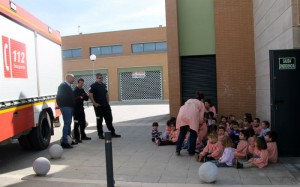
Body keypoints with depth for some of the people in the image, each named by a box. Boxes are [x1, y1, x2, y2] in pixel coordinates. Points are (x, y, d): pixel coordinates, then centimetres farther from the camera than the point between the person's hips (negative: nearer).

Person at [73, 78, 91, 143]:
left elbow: (86, 99, 14)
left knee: (83, 123, 13)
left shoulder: (82, 90, 13)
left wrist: (87, 96, -7)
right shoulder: (74, 91, -10)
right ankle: (77, 137, 3)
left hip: (81, 108, 8)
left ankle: (83, 136, 24)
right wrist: (79, 97, -33)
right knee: (77, 123, -3)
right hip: (76, 109, -8)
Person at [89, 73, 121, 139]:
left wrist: (108, 102, 10)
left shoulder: (104, 85, 12)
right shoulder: (93, 86, -7)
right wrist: (94, 103, -16)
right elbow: (90, 95, -13)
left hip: (106, 106, 6)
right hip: (98, 106, -6)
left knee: (109, 119, 8)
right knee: (99, 120, 4)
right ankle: (100, 134, 14)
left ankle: (112, 133, 15)